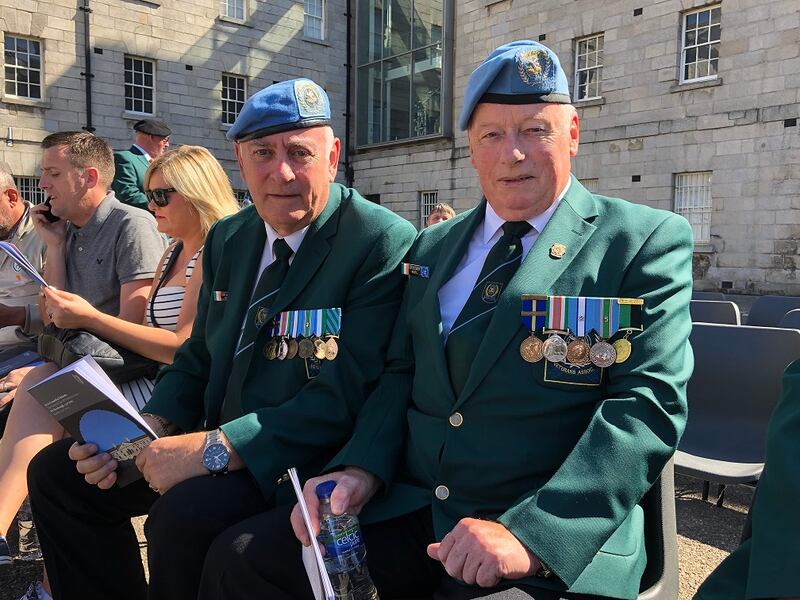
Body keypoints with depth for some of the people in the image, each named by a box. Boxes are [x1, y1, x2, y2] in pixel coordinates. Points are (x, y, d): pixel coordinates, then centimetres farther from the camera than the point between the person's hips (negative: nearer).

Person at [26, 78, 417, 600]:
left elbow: (347, 397, -23)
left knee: (182, 517, -32)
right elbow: (200, 356, 15)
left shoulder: (386, 244, -17)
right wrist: (150, 428, -4)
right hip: (217, 444, 8)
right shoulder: (227, 239, 8)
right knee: (55, 472, 7)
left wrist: (216, 449, -25)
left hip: (311, 459, -7)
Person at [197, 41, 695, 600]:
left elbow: (647, 403, -12)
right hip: (407, 511, 5)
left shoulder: (648, 241, -3)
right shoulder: (433, 247, 13)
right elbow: (402, 375, 15)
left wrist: (532, 534, -22)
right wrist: (360, 469, -4)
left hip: (557, 544, -4)